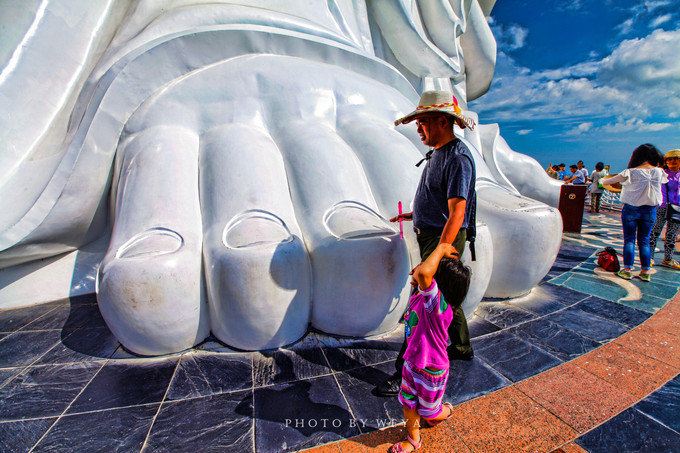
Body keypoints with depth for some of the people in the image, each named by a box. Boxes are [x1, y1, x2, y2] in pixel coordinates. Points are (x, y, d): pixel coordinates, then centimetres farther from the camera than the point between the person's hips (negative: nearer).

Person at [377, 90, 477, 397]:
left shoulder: (457, 158, -20)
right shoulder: (438, 153, 11)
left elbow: (456, 213, -27)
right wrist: (416, 214, 21)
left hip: (444, 238, -10)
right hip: (431, 234, 10)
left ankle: (406, 372, 9)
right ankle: (462, 347, 43)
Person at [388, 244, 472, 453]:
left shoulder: (437, 302, -37)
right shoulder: (419, 296, -11)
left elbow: (423, 273, -56)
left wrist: (441, 249, -43)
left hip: (431, 369, -7)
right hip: (412, 362, 7)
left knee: (428, 412, 22)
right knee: (407, 403, 23)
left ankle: (446, 410, 54)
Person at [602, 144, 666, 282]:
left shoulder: (631, 172, -11)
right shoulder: (659, 172, -1)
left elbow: (609, 181, -4)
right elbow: (664, 180, 22)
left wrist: (603, 180, 17)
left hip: (631, 209, -3)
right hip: (650, 210, 3)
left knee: (629, 240, 3)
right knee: (644, 241, 10)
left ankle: (627, 270, 3)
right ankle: (646, 272, 12)